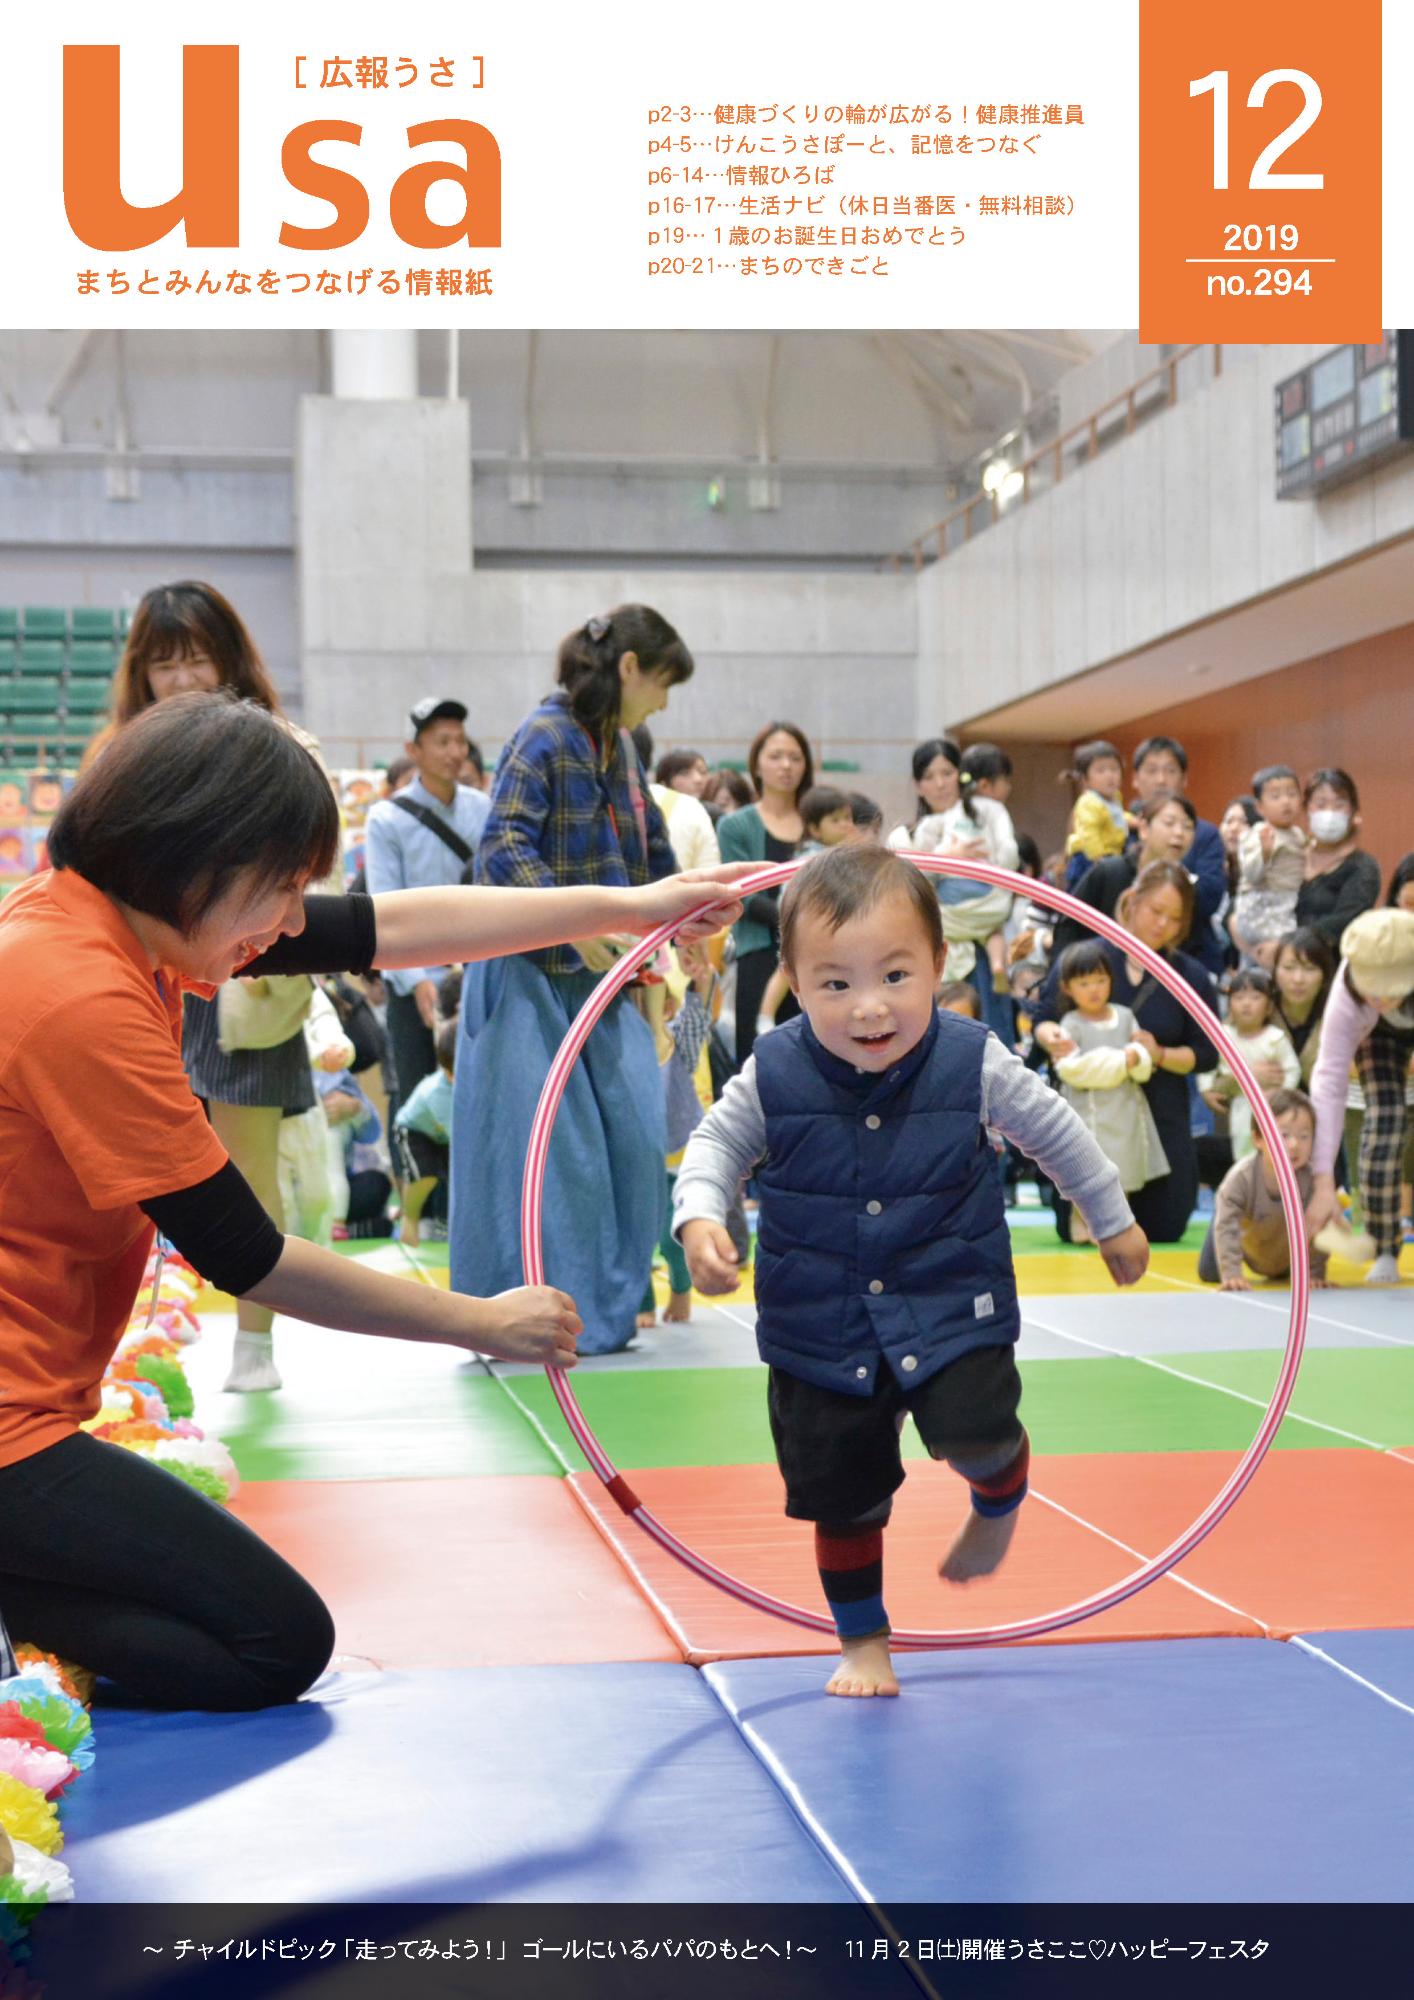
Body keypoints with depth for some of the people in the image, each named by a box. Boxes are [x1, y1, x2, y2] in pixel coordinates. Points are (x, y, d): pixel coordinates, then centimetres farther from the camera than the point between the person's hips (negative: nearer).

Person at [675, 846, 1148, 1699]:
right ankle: (863, 1642, 32)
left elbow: (1054, 1129, 4)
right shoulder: (774, 1075, -13)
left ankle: (1000, 1500, 15)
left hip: (950, 1306, -1)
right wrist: (700, 1217, -14)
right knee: (840, 1494, 8)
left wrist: (1114, 1219, 15)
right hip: (821, 1326, 1)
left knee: (974, 1429, -23)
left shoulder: (973, 1062, -13)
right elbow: (717, 1142, 6)